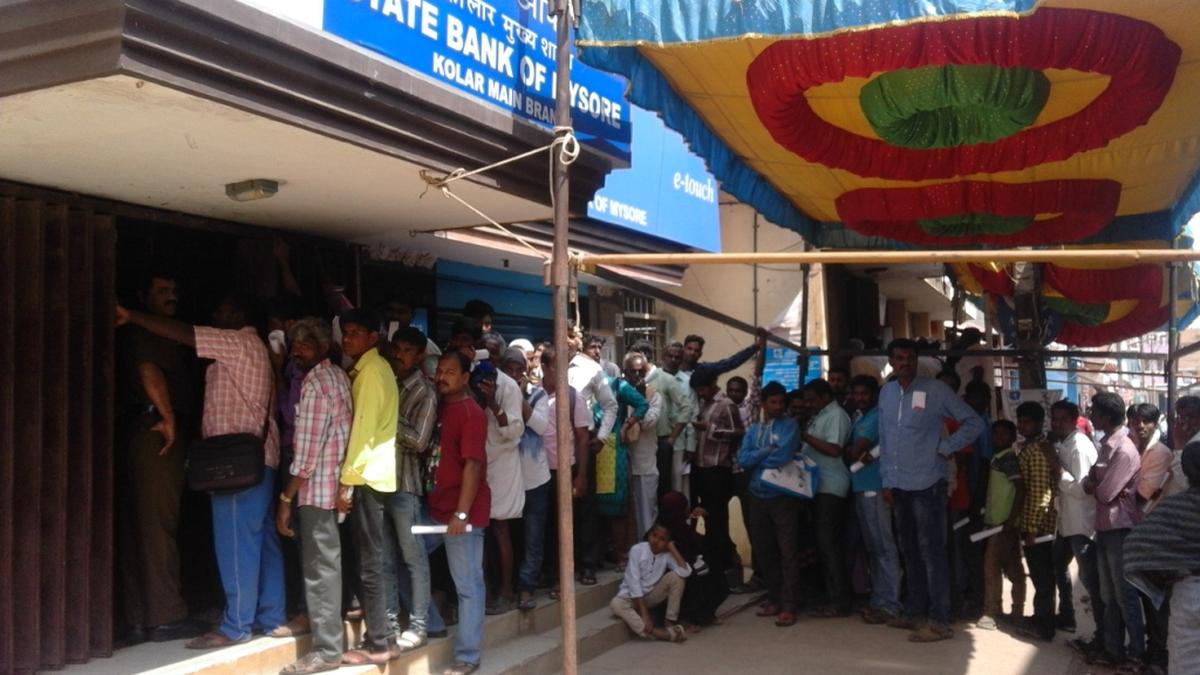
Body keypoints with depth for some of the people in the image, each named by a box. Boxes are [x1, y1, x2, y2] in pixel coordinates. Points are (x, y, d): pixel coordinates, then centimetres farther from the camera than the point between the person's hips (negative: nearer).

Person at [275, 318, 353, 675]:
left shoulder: (315, 383, -15)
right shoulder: (339, 376, 13)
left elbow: (306, 450, -19)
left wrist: (286, 498, -15)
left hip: (316, 487, -10)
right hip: (337, 482, 10)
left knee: (319, 569, -4)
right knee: (327, 565, 17)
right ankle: (328, 634, 27)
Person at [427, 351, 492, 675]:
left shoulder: (471, 412, -11)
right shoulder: (438, 409, 13)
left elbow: (473, 465, -17)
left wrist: (461, 513, -22)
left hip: (463, 514, -8)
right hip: (435, 508, 8)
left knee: (468, 586, -1)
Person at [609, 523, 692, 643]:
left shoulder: (667, 554, -10)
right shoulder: (637, 550, -18)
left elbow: (685, 572, -28)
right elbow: (634, 583, -23)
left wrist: (673, 549, -21)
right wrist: (644, 614, -29)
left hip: (651, 596, 2)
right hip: (631, 596, -2)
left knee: (675, 576, -22)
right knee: (616, 604, -36)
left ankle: (670, 622, -16)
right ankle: (657, 632, -40)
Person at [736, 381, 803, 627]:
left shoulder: (789, 426, -3)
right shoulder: (752, 431, 12)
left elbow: (784, 456, -18)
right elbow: (743, 460, -3)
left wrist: (757, 457, -4)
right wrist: (769, 451, -13)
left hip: (783, 496, -6)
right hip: (758, 496, 6)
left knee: (788, 551, -4)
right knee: (765, 550, 12)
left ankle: (789, 606, -3)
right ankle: (774, 599, 24)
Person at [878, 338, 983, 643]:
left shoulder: (935, 390, -7)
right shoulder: (886, 393, 10)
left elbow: (974, 423, -4)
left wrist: (945, 448, -9)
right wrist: (887, 480, 10)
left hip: (927, 484, -6)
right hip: (900, 486, 6)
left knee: (931, 551, -6)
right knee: (910, 552, 14)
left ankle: (939, 621, -1)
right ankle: (914, 612, 24)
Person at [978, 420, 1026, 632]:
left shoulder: (1008, 458, -12)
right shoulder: (999, 458, 15)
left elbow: (1020, 489, -19)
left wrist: (1011, 519, -23)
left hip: (1004, 523, -9)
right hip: (997, 521, 9)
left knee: (992, 565, -7)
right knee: (1012, 568, 13)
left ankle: (991, 613, -4)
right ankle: (1017, 613, 20)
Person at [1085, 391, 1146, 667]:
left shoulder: (1124, 450, -18)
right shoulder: (1107, 445, 11)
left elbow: (1104, 493, -19)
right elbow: (1092, 482, 11)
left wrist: (1092, 486, 0)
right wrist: (1091, 483, -10)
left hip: (1120, 530, -9)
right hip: (1105, 527, 9)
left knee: (1125, 595, 3)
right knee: (1109, 596, 14)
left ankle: (1137, 652, 15)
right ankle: (1113, 649, 23)